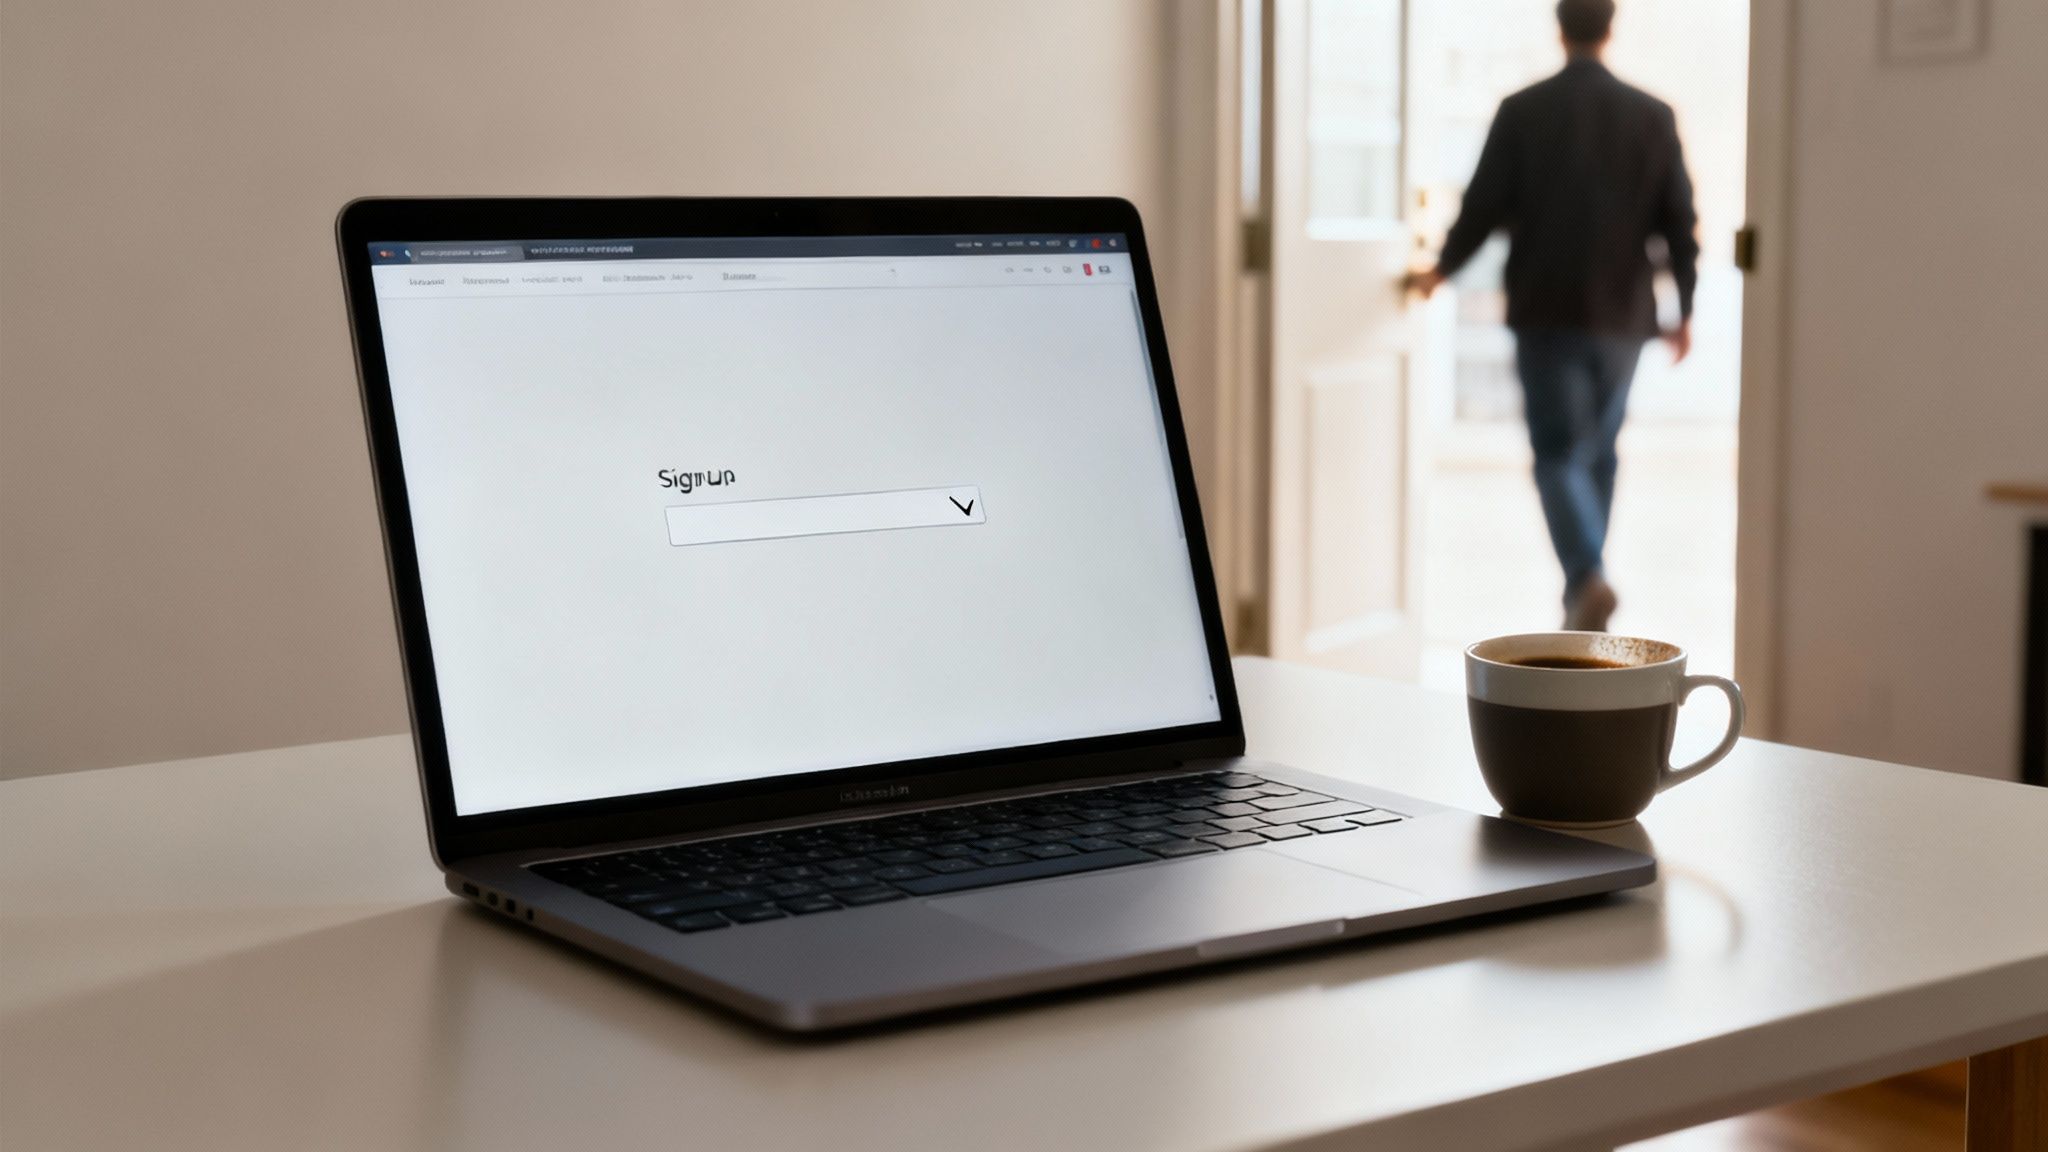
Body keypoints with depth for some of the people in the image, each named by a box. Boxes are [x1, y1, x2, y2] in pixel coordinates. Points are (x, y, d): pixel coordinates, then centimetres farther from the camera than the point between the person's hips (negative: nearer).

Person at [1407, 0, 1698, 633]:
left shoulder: (1521, 111, -5)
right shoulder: (1653, 115, 1)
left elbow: (1485, 205, -3)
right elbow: (1680, 220, 1)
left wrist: (1442, 268, 14)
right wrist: (1685, 309, 11)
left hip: (1545, 312, -2)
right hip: (1622, 313, 2)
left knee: (1558, 456, -1)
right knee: (1599, 453, 16)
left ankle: (1588, 577, -23)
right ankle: (1581, 591, 22)